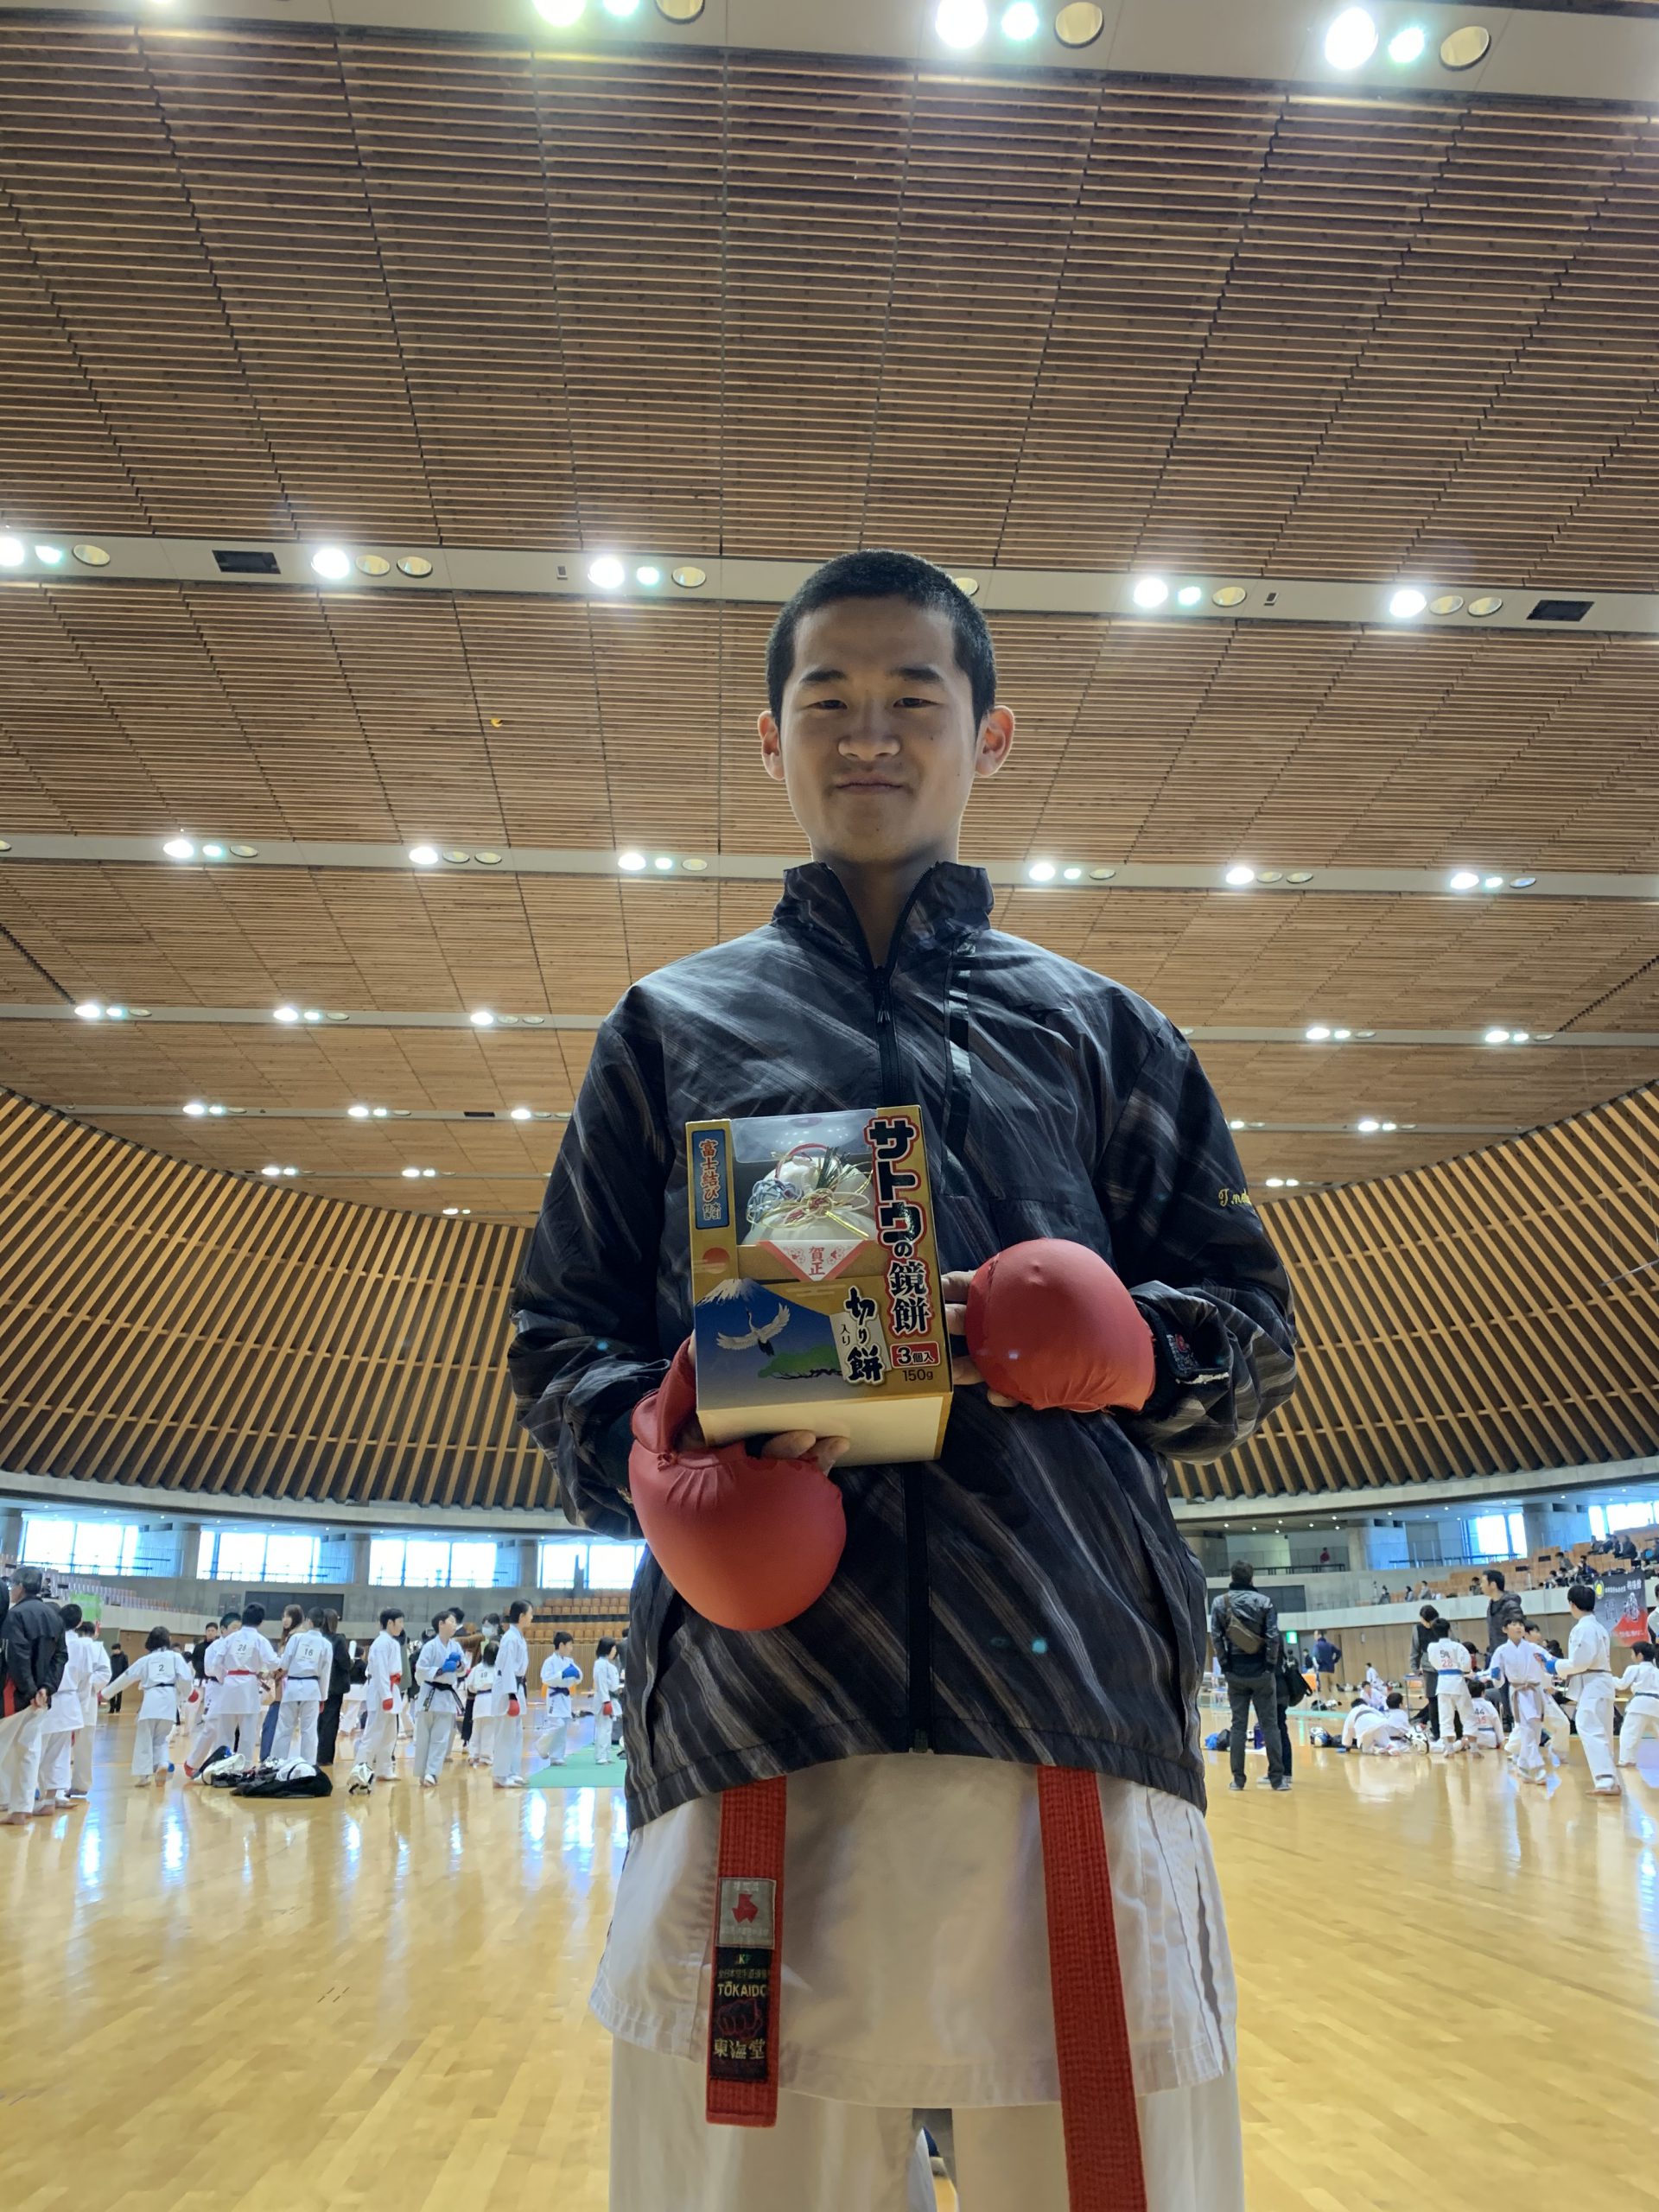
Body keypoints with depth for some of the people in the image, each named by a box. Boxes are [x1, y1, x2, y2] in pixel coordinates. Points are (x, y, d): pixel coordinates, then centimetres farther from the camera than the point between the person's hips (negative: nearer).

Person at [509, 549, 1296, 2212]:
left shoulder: (1101, 1031, 18)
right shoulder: (671, 1025, 17)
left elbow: (1254, 1327, 15)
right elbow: (556, 1332, 14)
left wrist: (1125, 1345, -7)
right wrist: (651, 1448, -8)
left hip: (1077, 1690, 1)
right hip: (752, 1686, 0)